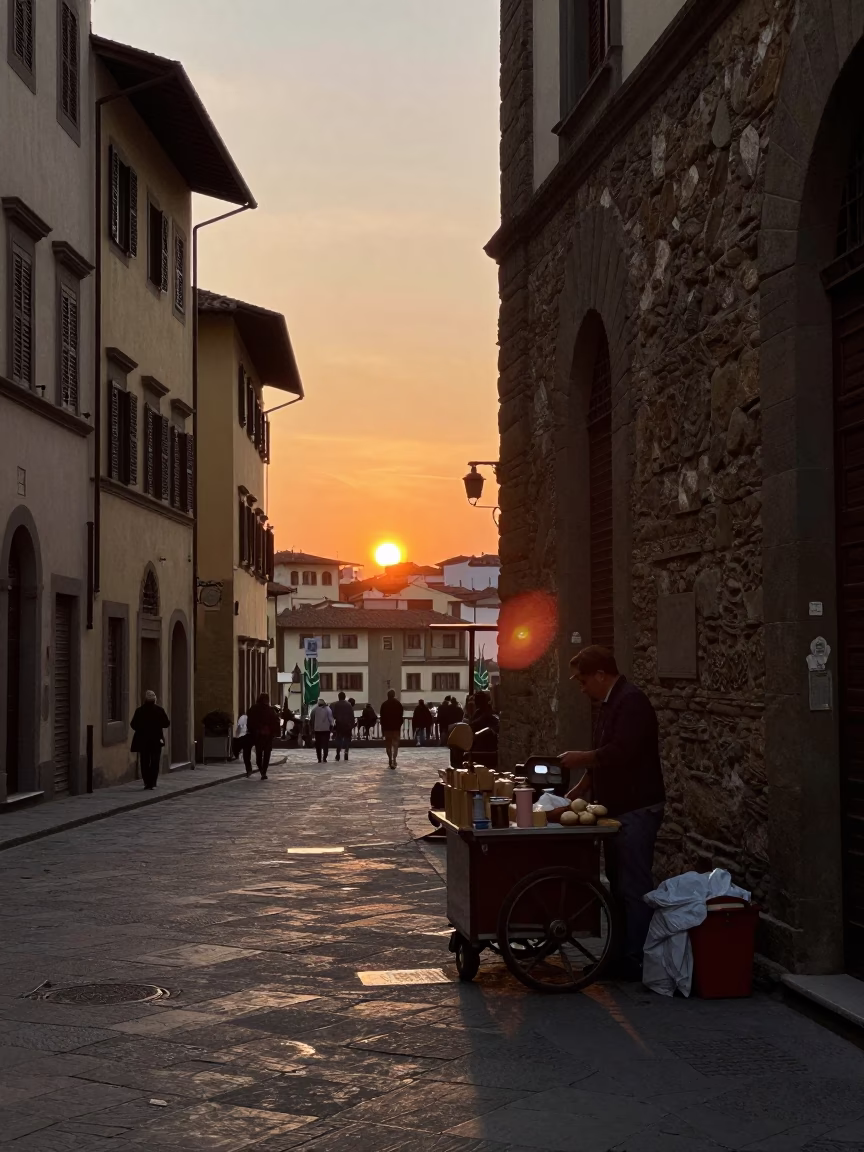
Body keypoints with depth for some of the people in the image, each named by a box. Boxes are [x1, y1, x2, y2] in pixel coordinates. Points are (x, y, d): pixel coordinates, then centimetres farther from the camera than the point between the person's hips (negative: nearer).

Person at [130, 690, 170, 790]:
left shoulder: (139, 711, -5)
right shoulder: (159, 710, -7)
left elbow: (133, 725, -4)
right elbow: (166, 724, -4)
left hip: (142, 741, 1)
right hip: (156, 741, -1)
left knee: (144, 762, 10)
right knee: (154, 762, 6)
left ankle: (147, 783, 9)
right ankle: (151, 783, -3)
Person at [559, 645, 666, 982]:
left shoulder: (632, 702, -15)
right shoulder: (610, 704, 17)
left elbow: (620, 752, -26)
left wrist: (580, 758, -13)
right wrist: (577, 792, 16)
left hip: (636, 809, -11)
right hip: (618, 808, 11)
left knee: (633, 887, -7)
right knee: (620, 884, 14)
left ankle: (635, 962, -3)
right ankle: (623, 955, 21)